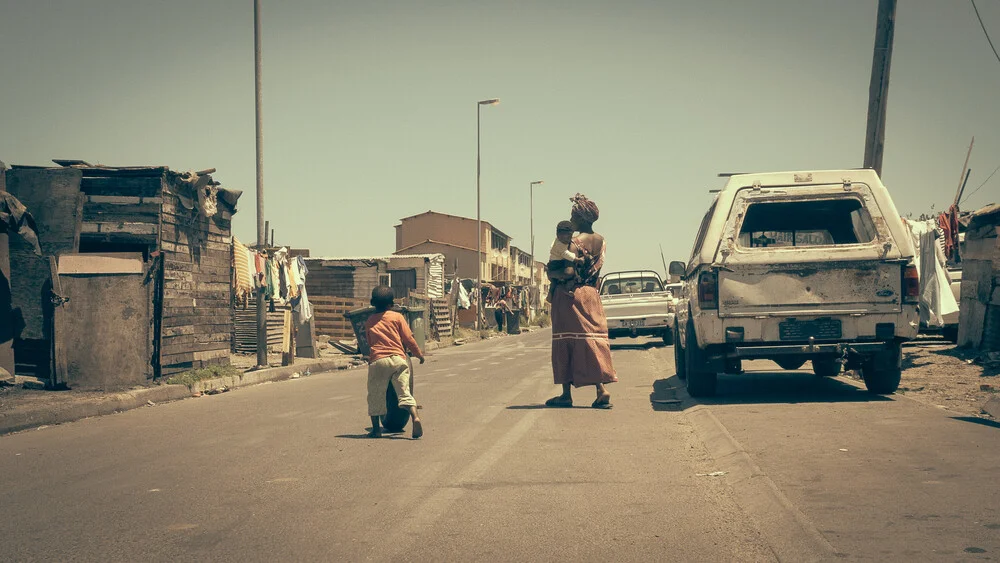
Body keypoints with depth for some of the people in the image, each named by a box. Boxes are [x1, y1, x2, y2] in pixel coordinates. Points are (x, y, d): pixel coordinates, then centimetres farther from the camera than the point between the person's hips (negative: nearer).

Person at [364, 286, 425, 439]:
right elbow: (408, 338, 7)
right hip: (398, 358, 0)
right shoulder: (397, 317, 8)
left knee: (375, 396, 10)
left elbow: (369, 343, 16)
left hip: (377, 359, 1)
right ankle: (415, 417, -23)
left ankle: (376, 428, 11)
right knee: (404, 392, -3)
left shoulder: (369, 322, 14)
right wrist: (419, 354, 19)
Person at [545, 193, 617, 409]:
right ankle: (601, 390, -8)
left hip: (570, 296, -7)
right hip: (591, 295, 7)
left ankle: (566, 394, 4)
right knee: (593, 339, 5)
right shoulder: (601, 241, 10)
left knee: (566, 343, 1)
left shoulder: (576, 241, -12)